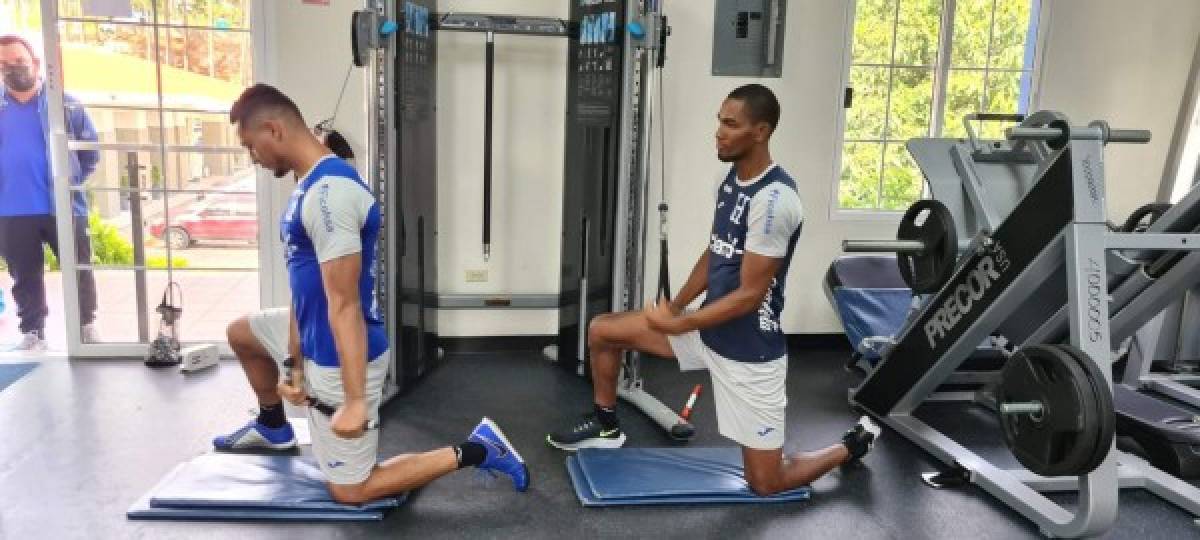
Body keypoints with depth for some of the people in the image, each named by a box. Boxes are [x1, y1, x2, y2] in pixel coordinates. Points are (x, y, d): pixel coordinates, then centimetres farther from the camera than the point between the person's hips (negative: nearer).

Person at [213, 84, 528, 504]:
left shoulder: (328, 193, -27)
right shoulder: (310, 185, 7)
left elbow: (345, 306, -28)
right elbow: (303, 288, 10)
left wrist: (355, 401, -26)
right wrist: (296, 364, 12)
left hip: (340, 359, -10)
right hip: (316, 342, 10)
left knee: (350, 490, 4)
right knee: (242, 333, 32)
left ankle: (472, 451, 4)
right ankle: (273, 427, 49)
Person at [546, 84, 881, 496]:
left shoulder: (774, 199, -25)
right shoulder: (731, 179, 3)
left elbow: (749, 295, -24)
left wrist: (677, 325, -19)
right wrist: (674, 307, 3)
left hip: (748, 350, -8)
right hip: (709, 326, 8)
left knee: (766, 482, 2)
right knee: (601, 330, 5)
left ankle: (854, 443, 28)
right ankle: (606, 427, 26)